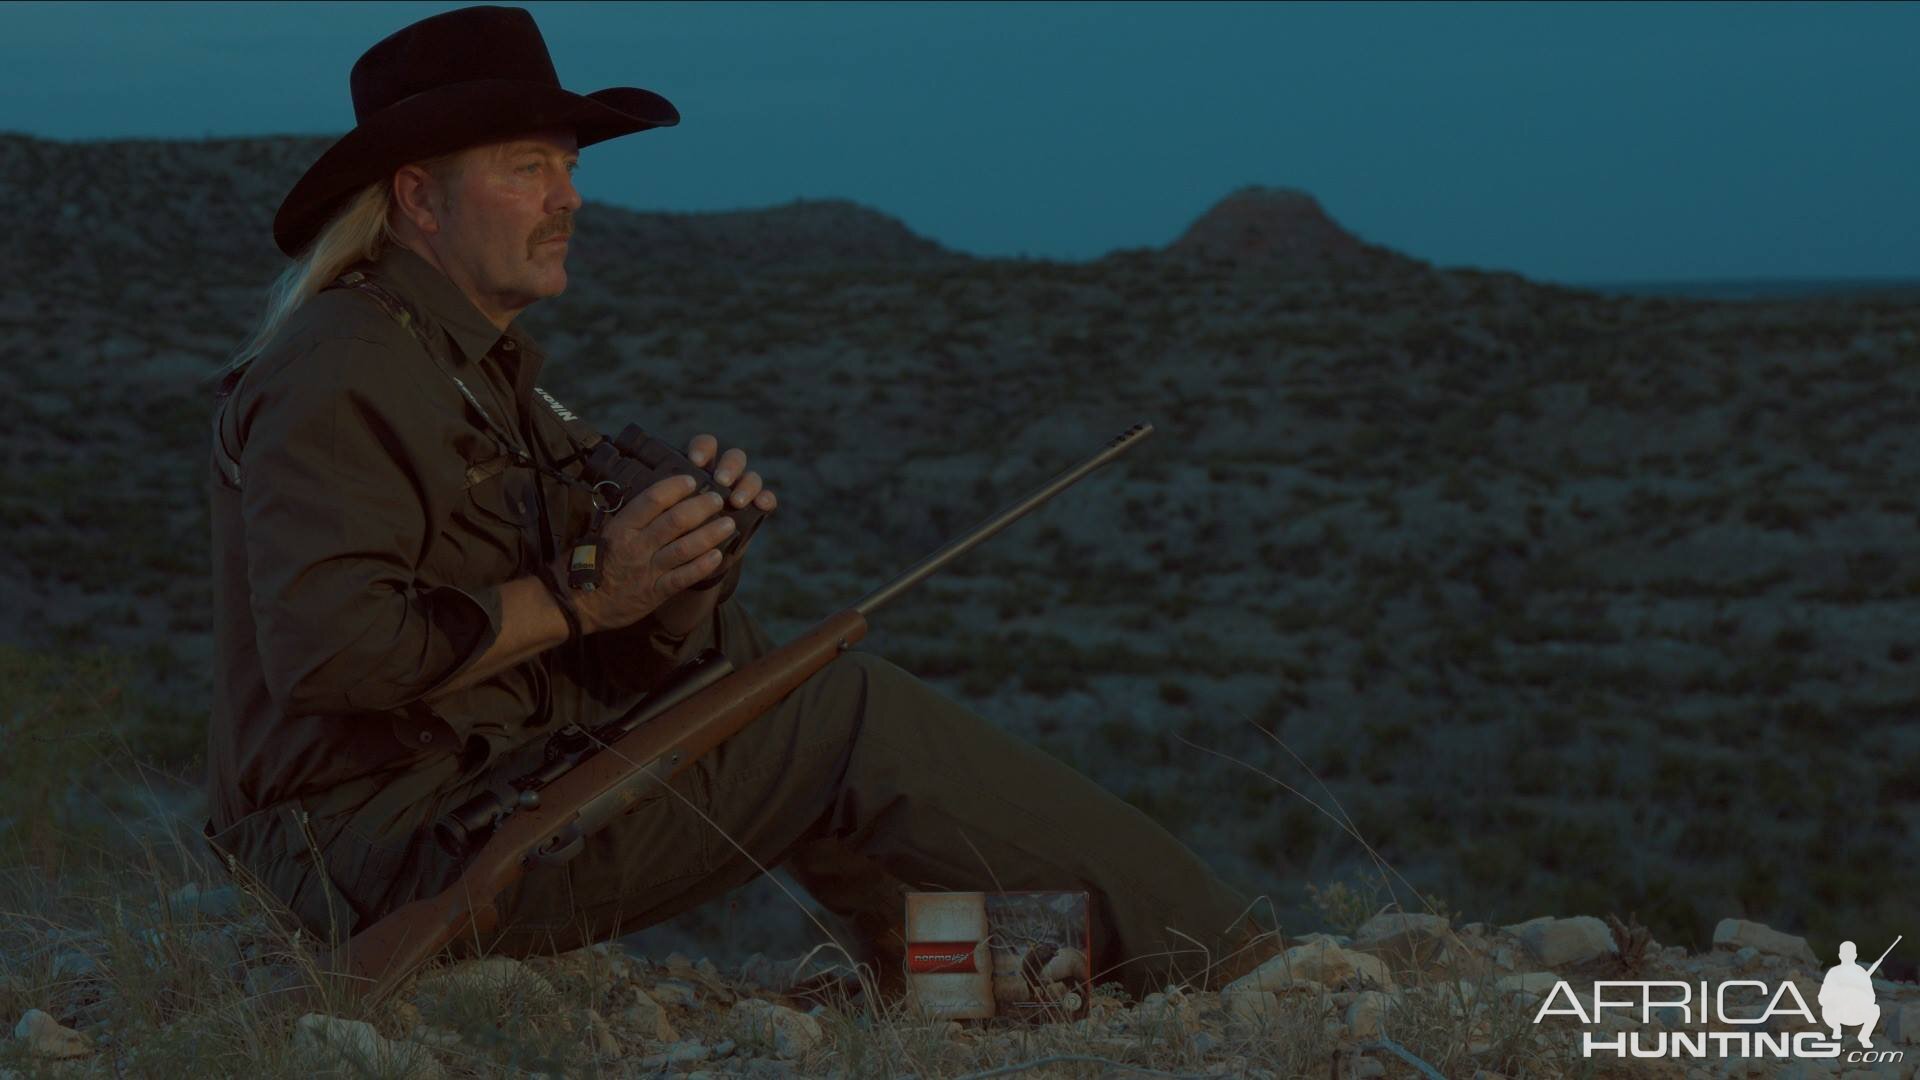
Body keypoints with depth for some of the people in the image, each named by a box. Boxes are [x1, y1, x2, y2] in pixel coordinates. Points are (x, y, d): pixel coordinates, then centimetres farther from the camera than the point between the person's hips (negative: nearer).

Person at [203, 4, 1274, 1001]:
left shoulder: (485, 368, 17)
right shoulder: (343, 371, -13)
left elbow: (618, 659, 13)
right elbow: (330, 649, -28)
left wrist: (686, 565, -9)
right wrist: (582, 597, -19)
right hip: (394, 849, -10)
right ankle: (1215, 961, -2)